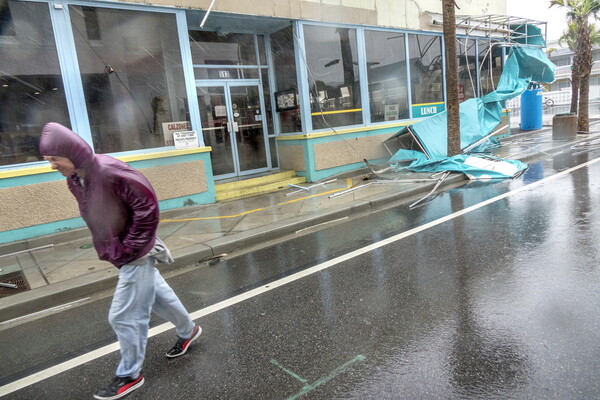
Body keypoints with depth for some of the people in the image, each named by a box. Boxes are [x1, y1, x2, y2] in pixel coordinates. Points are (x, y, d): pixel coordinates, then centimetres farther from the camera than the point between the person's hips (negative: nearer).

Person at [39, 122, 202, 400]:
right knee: (157, 295, 23)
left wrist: (130, 248, -20)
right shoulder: (74, 180, 2)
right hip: (122, 254, 9)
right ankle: (188, 330, 45)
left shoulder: (108, 171, -26)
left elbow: (147, 205, -26)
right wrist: (108, 248, 8)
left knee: (124, 317, 2)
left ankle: (129, 376, 24)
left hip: (135, 255, -8)